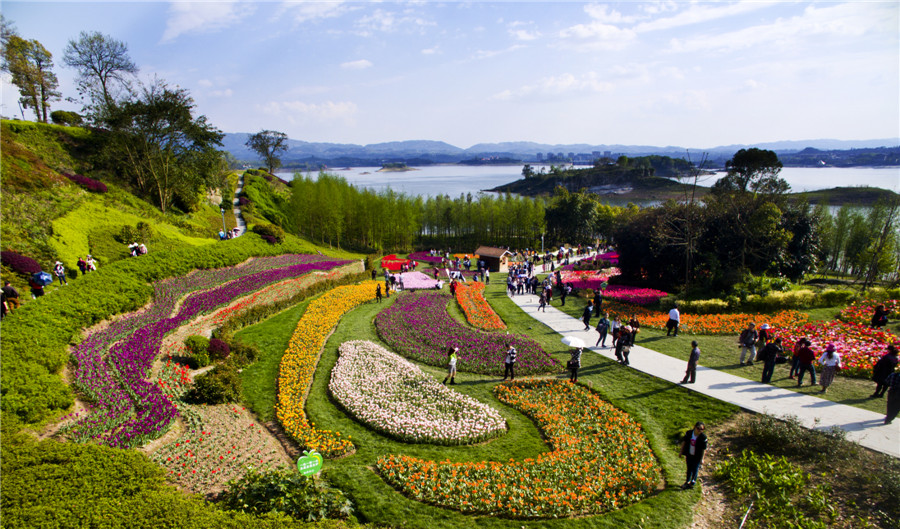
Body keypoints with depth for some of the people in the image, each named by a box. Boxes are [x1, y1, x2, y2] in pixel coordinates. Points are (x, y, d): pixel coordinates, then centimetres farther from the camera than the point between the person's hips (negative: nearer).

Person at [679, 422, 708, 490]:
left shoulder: (703, 437, -21)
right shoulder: (689, 433, -11)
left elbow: (704, 449, -13)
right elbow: (683, 442, 1)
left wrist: (702, 459, -11)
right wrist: (682, 452, 6)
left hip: (697, 456, -3)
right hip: (689, 455, 3)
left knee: (695, 469, 10)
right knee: (689, 468, 18)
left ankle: (693, 482, 30)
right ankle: (687, 481, 35)